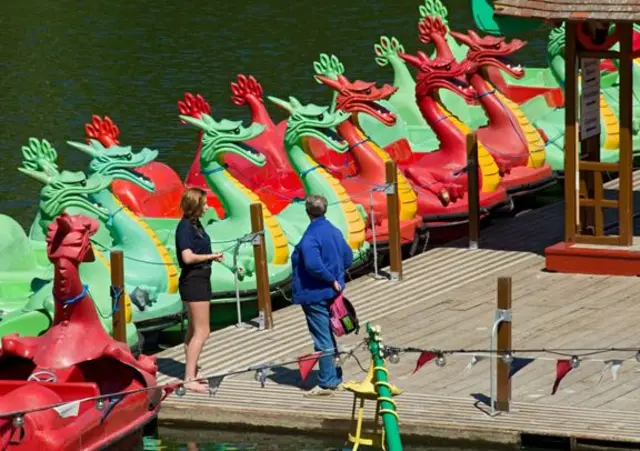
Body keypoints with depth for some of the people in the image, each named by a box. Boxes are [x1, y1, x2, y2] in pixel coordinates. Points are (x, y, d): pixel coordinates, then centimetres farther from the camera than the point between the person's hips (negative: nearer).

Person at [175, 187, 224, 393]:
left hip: (200, 280, 10)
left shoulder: (196, 225, 11)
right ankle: (189, 379, -11)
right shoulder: (185, 226, -16)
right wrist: (211, 256, -12)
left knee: (194, 330, 15)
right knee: (201, 332, -10)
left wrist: (213, 257, 0)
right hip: (193, 281, -10)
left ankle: (191, 375, 23)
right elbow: (188, 257, -24)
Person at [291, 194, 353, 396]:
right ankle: (335, 378, 25)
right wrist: (335, 277, 13)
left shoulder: (310, 237, -20)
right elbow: (348, 257, 14)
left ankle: (327, 383, -1)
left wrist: (331, 280, -19)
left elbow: (313, 265, -30)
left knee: (323, 340, -4)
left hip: (315, 295, -8)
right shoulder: (335, 231, 6)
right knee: (329, 338, 19)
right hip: (331, 293, 8)